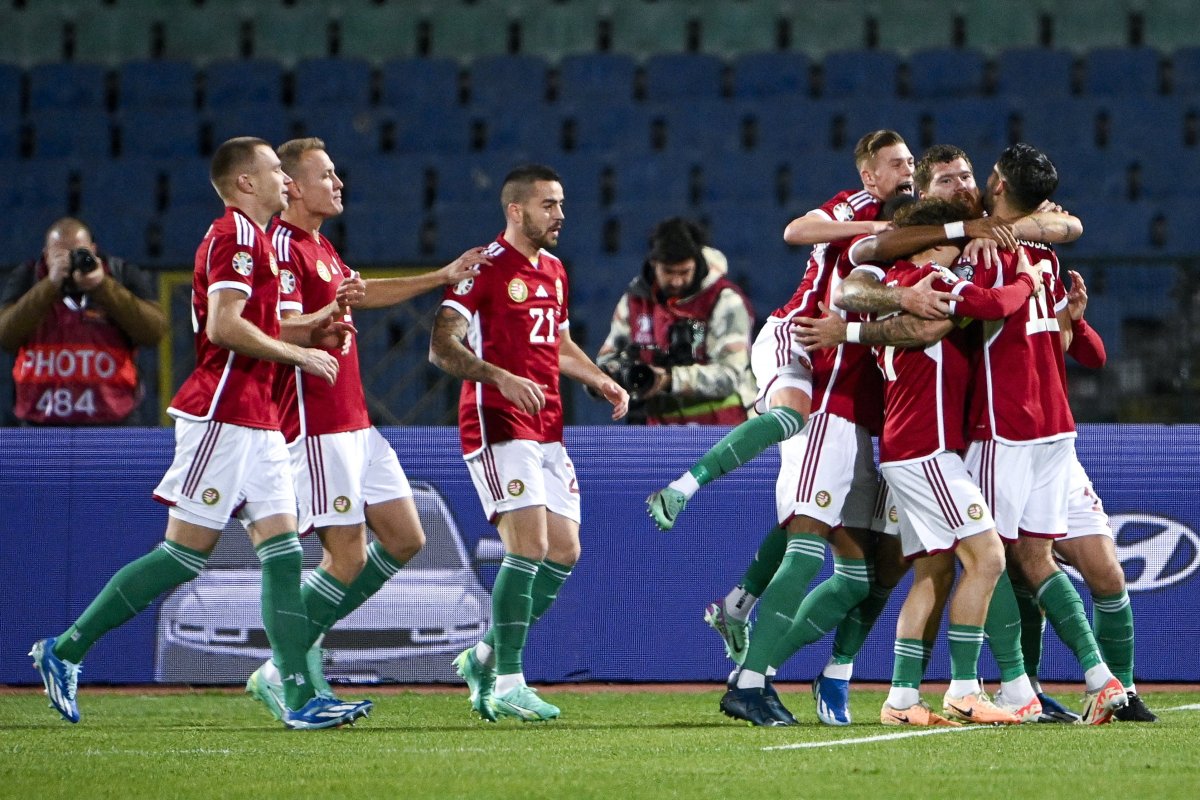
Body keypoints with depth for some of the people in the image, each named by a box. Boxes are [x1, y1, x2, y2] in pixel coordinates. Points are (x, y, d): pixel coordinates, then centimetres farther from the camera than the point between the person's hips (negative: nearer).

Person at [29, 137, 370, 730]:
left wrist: (310, 330, 14)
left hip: (254, 421, 10)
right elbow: (224, 326, -20)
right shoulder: (236, 235, -10)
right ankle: (65, 651, 0)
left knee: (283, 551, 1)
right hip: (222, 413, -10)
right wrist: (299, 354, -12)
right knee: (186, 553, -8)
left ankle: (300, 698, -5)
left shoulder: (251, 236, 21)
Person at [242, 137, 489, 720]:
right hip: (318, 427, -10)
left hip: (355, 424, 10)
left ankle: (306, 642, 15)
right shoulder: (283, 248, -13)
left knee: (405, 540, 10)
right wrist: (331, 313, -41)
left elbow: (362, 292, 35)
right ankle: (280, 672, -1)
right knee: (348, 559, -11)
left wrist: (443, 277, 37)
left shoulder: (319, 247, 18)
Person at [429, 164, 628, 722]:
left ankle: (486, 657, 17)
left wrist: (601, 381, 18)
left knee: (565, 551, 4)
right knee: (530, 546, -17)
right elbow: (442, 346, -15)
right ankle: (507, 684, -13)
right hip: (498, 426, -9)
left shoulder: (553, 271, 18)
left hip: (548, 430, 9)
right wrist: (501, 377, -29)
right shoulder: (485, 268, -9)